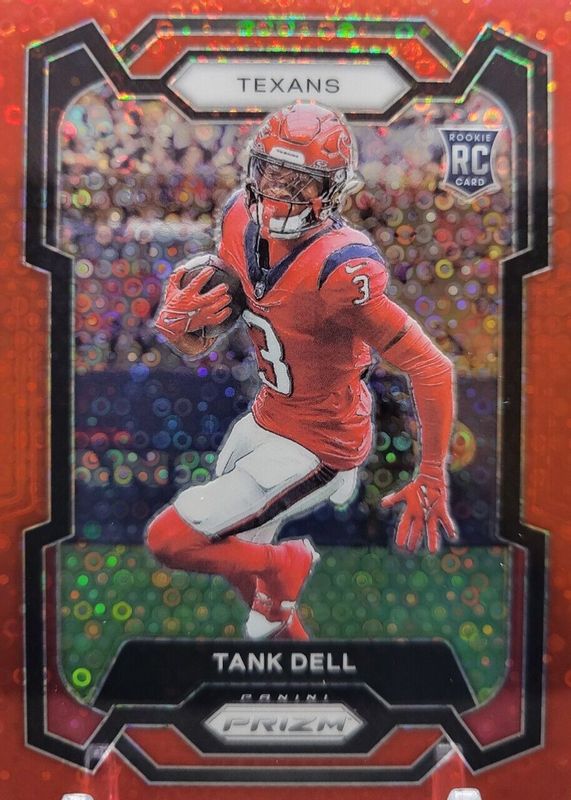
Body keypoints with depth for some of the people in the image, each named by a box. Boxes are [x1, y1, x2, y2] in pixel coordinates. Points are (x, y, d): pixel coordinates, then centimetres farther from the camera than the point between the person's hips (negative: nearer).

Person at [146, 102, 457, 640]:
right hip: (264, 419, 8)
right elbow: (198, 342, 1)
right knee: (235, 557, 27)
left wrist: (431, 481, -18)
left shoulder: (341, 270, -31)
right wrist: (178, 320, -22)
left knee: (169, 541, -8)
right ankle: (282, 629, 56)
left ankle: (285, 564, 18)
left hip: (315, 448, -7)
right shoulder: (241, 220, -8)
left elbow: (431, 370, -26)